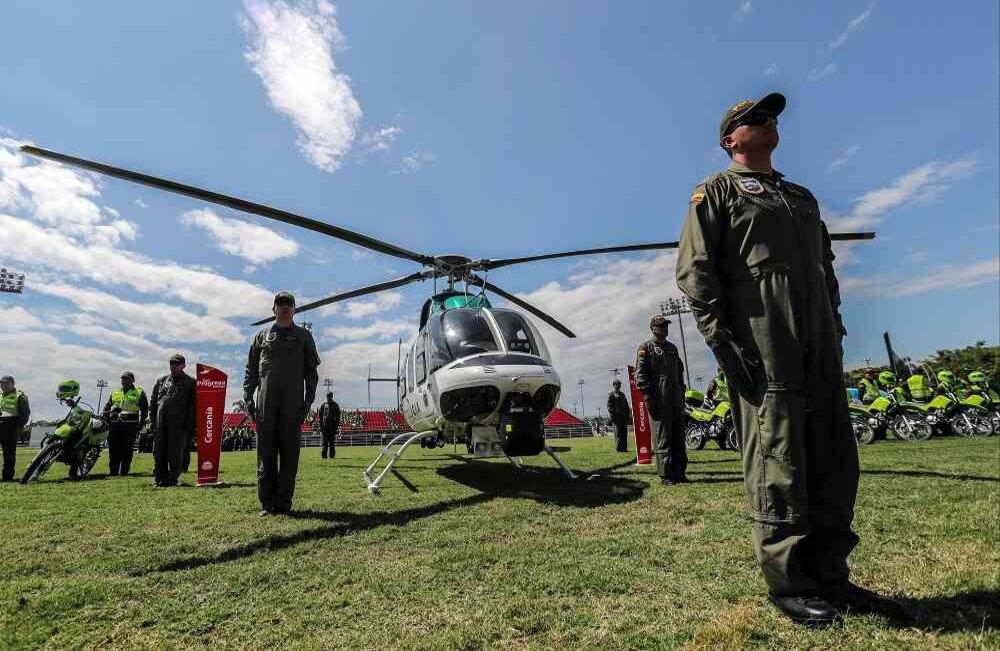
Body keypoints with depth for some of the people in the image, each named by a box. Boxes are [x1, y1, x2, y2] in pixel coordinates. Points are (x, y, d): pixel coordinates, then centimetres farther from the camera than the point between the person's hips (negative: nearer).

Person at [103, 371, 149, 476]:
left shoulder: (139, 392, 8)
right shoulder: (114, 393, 20)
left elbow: (145, 409, 4)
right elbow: (106, 408, 23)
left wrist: (141, 423, -4)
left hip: (130, 425, -4)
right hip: (114, 425, 4)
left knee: (127, 450, -2)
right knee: (113, 449, 4)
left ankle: (124, 471, 4)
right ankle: (113, 471, 13)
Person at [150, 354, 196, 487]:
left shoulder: (190, 382, 5)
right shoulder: (161, 381, 18)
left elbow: (192, 406, 0)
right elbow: (153, 402, 19)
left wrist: (189, 425, -8)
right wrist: (153, 420, 8)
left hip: (178, 424, -4)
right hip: (160, 422, 4)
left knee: (175, 453, -1)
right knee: (159, 451, 7)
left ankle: (172, 479, 10)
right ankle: (160, 478, 17)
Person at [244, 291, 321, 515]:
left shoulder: (303, 336, 13)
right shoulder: (261, 336, 16)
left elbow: (311, 370, 9)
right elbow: (251, 370, 14)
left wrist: (308, 399, -1)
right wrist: (248, 397, 2)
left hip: (292, 405, -1)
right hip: (265, 404, 1)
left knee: (289, 455, 1)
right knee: (266, 454, 2)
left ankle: (284, 503, 7)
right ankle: (267, 504, 9)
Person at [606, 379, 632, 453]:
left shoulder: (622, 394, 22)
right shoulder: (611, 395, 1)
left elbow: (626, 405, 25)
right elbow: (609, 406, -5)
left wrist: (628, 415, 16)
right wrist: (611, 416, -14)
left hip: (623, 416, 6)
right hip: (616, 416, -6)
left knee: (624, 432, 4)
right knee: (618, 433, -7)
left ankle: (624, 447, 8)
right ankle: (618, 448, -6)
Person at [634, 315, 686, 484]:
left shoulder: (672, 348, 22)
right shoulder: (645, 348, 0)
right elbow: (640, 375, -8)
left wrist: (682, 394, 17)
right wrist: (648, 398, -15)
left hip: (676, 400, 7)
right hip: (658, 401, -7)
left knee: (679, 438, 8)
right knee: (662, 439, -5)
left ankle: (680, 473, 16)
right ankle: (666, 475, -1)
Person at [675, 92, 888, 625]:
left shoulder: (802, 197, 29)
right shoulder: (716, 191, 7)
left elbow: (826, 266, 29)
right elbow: (694, 269, -6)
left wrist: (835, 328, 16)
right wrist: (720, 338, -16)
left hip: (819, 342, 8)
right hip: (761, 345, -7)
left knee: (835, 460, 8)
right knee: (777, 463, -7)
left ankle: (829, 575, 21)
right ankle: (788, 583, 5)